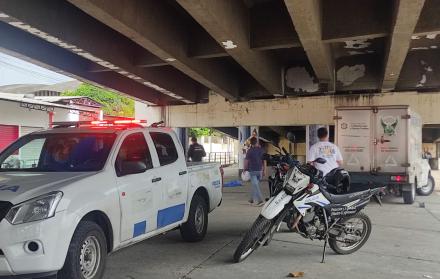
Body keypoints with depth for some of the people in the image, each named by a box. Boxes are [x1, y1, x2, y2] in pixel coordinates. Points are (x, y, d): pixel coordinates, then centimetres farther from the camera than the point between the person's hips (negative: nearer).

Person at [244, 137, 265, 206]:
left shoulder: (250, 151, -9)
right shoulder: (261, 150, 4)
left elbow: (246, 161, -8)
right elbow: (263, 161, 9)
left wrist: (245, 169, 3)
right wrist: (263, 170, 17)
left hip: (252, 170, -5)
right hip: (259, 170, 5)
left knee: (255, 185, -6)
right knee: (255, 185, 15)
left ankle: (260, 200, -14)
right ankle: (252, 199, 25)